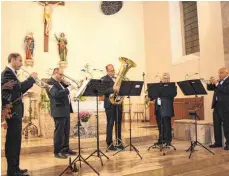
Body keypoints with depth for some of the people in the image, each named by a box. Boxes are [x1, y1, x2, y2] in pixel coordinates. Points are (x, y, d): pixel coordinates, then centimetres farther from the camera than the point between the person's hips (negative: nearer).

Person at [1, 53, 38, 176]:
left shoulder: (10, 73, 17)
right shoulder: (7, 73, -14)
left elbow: (19, 90, 17)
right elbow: (19, 87, -25)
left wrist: (31, 81, 7)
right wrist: (32, 78, -13)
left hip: (14, 110, 10)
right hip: (12, 111, -10)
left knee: (14, 141, 14)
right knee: (13, 141, -5)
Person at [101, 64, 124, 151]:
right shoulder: (104, 79, -2)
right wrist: (113, 89, -31)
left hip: (118, 103, 6)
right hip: (110, 104, -6)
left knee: (118, 123, 9)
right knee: (110, 124, -2)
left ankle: (119, 142, 18)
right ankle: (109, 144, 5)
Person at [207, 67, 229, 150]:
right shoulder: (218, 81, 16)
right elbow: (209, 88, 15)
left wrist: (217, 84, -18)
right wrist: (211, 83, -4)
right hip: (216, 106, 8)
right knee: (216, 125, 10)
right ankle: (218, 142, 18)